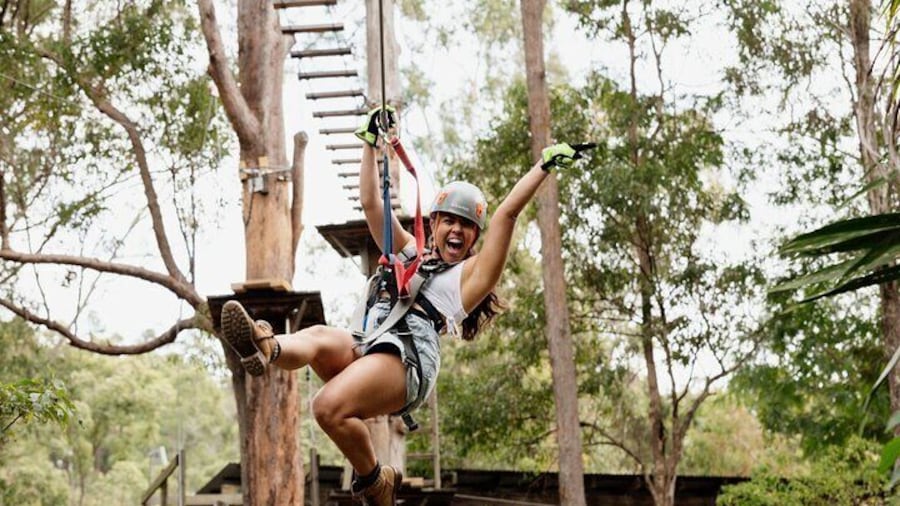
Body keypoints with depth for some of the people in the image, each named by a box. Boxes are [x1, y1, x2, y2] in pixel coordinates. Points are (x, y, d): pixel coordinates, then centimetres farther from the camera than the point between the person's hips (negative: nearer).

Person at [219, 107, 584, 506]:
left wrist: (546, 165, 10)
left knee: (330, 407, -32)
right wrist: (370, 142, 28)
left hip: (409, 357, -5)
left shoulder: (474, 273, 22)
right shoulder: (408, 252, 34)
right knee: (319, 337, -32)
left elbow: (507, 214, 12)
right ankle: (268, 349, -64)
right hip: (362, 347, 5)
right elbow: (371, 203, 31)